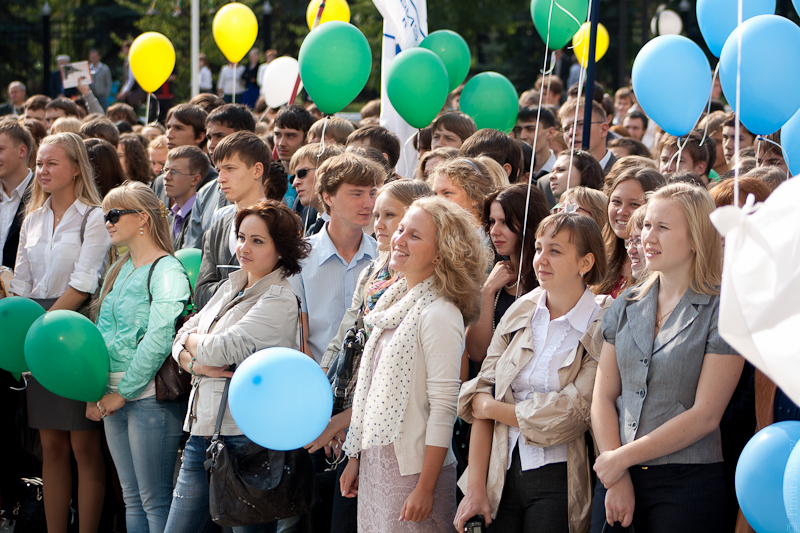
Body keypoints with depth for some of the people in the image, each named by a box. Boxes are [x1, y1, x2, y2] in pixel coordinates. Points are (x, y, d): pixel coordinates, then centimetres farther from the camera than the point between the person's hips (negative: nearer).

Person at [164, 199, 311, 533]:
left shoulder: (279, 301, -11)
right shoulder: (230, 287, 16)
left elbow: (219, 350, -16)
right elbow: (181, 340, 14)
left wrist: (193, 341, 5)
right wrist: (195, 364, -8)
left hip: (245, 437, -8)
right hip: (202, 432, 8)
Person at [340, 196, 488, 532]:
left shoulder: (440, 315, -14)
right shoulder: (393, 304, 11)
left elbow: (444, 407, -17)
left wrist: (425, 488, -19)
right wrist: (354, 459, 16)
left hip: (412, 467, -8)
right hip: (374, 463, 8)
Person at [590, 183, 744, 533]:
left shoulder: (723, 310, -5)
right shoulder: (626, 307, 11)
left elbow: (705, 416, -11)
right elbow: (603, 397, 6)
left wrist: (625, 457, -10)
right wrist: (617, 479, -7)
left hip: (687, 482, -4)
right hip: (617, 478, 4)